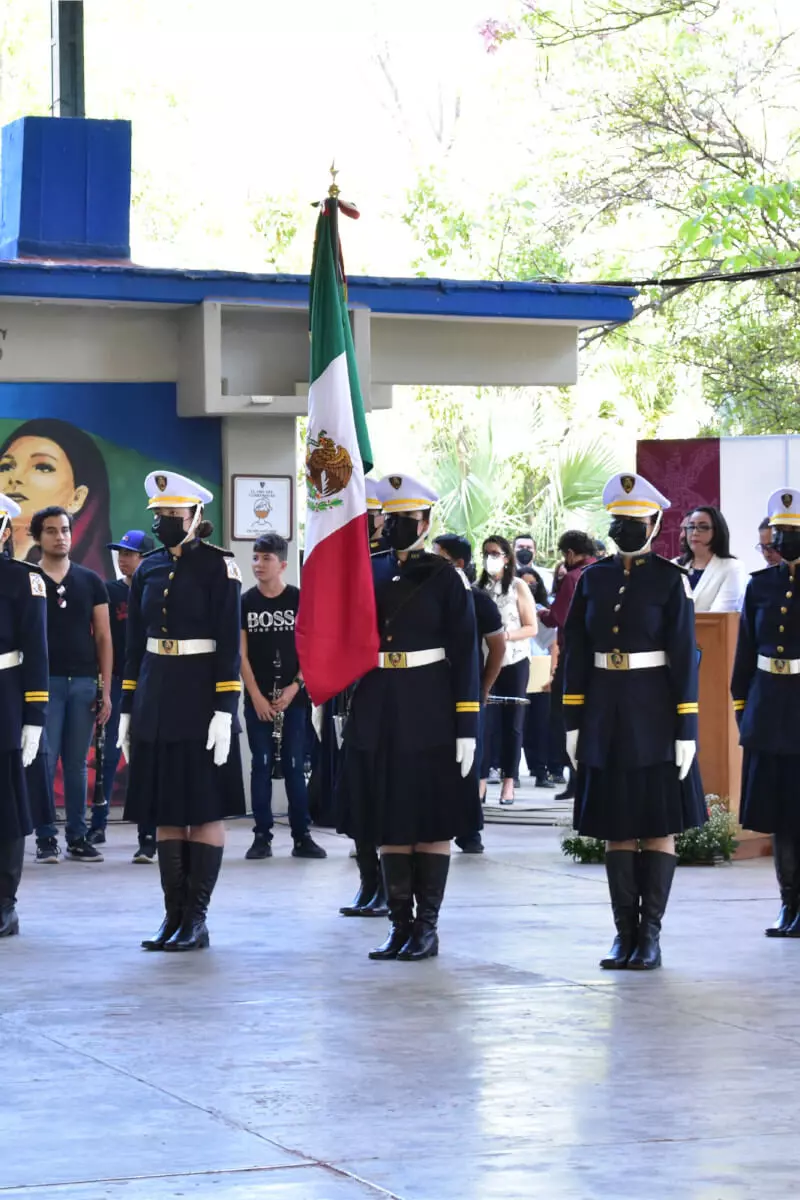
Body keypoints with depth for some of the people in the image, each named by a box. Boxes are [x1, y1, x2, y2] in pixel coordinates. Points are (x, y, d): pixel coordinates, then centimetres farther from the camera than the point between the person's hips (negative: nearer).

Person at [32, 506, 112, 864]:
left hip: (84, 683, 2)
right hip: (45, 682, -2)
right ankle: (45, 838, 2)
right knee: (44, 762, -3)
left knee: (77, 764, 6)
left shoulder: (90, 581, 9)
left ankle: (77, 837, 10)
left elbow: (103, 637, 9)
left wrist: (106, 689, 3)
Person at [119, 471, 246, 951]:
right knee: (165, 809, 7)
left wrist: (225, 709, -16)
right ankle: (174, 914, 12)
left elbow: (229, 644, -11)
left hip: (202, 696, -6)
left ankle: (197, 919, 2)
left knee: (206, 808, -2)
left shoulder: (219, 567, -7)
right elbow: (135, 644, 13)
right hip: (155, 697, 6)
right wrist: (128, 709, 11)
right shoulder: (149, 569, 9)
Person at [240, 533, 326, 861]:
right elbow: (241, 654, 1)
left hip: (293, 698, -1)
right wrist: (256, 696, -7)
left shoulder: (300, 600, 0)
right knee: (261, 765, 2)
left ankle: (302, 836, 5)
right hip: (257, 699, 1)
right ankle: (262, 836, 6)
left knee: (294, 766, 1)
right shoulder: (245, 602, 2)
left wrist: (295, 687, -10)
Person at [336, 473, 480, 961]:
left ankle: (427, 926, 6)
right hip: (378, 715, 4)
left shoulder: (446, 579, -3)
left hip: (429, 716, -4)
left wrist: (467, 725, -11)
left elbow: (465, 655, -6)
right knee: (388, 822, 6)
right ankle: (401, 924, 13)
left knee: (433, 823, 0)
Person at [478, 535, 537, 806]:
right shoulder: (480, 587, 7)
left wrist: (506, 635, -18)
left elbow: (532, 628, -3)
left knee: (511, 722, 3)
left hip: (514, 662, -2)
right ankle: (481, 782, -6)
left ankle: (508, 783, 7)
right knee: (485, 722, -6)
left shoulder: (519, 587, 0)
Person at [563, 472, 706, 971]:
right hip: (606, 717, 4)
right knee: (617, 826, 6)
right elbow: (577, 654, 9)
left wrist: (687, 728, -11)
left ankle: (651, 933, 5)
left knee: (659, 826, 0)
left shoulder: (671, 580, -4)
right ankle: (625, 934, 12)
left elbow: (684, 657, -7)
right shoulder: (593, 579, 8)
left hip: (654, 715, -4)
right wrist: (574, 721, 4)